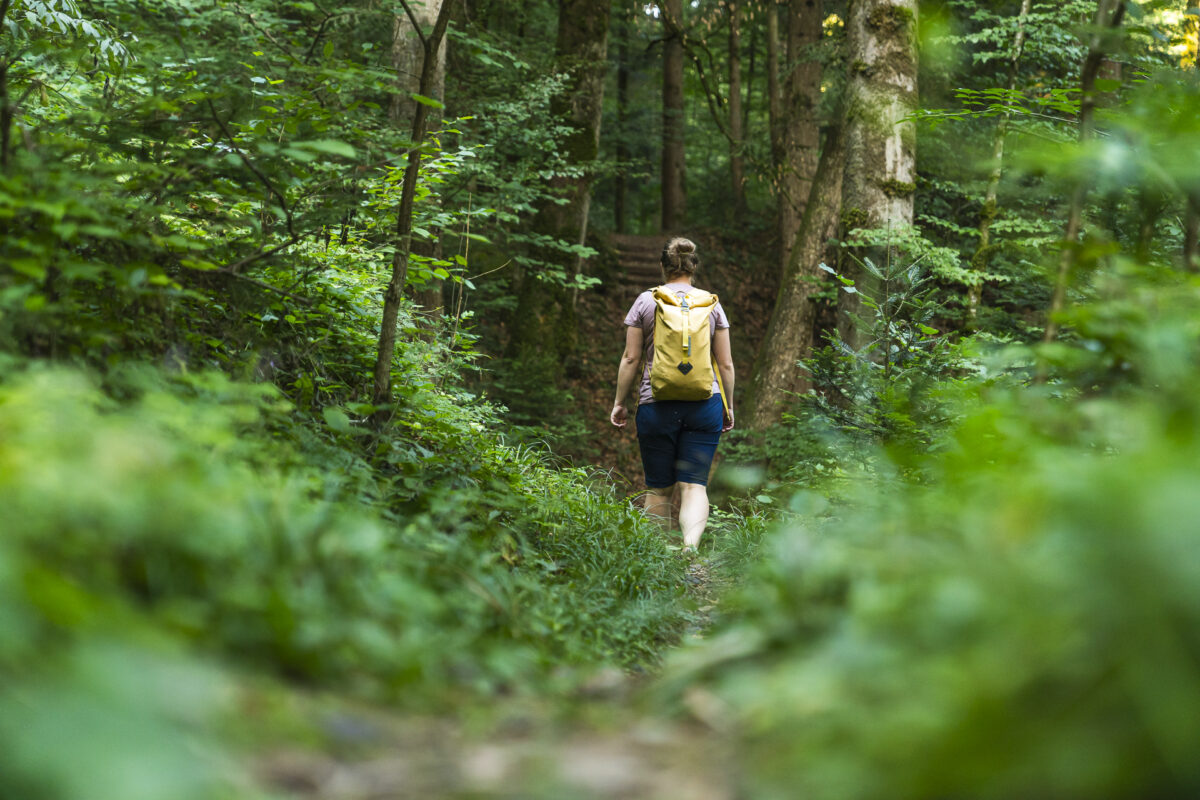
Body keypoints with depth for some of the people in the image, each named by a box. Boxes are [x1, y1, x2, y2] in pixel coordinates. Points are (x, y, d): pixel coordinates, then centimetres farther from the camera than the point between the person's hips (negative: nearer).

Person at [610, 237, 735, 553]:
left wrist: (620, 402, 10)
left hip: (656, 405, -1)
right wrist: (729, 406, 17)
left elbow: (631, 358, 2)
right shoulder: (712, 304, 8)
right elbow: (725, 363, 8)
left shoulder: (645, 301, 4)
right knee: (694, 485, -3)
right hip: (704, 405, 1)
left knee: (659, 488, 7)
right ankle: (691, 544, -25)